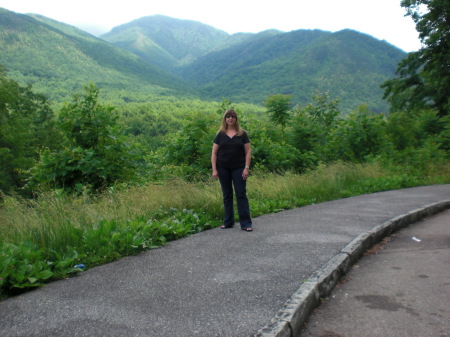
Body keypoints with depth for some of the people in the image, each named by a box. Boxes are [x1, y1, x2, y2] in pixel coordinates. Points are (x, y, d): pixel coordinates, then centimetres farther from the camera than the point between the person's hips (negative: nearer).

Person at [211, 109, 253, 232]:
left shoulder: (242, 134, 3)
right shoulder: (220, 134, 5)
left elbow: (248, 151, 1)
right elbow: (214, 153, 4)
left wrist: (246, 168, -9)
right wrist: (214, 169, -3)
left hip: (238, 169, -1)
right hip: (223, 169, 2)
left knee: (241, 194, -3)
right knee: (227, 195, 10)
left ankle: (246, 224, 1)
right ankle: (228, 222, 20)